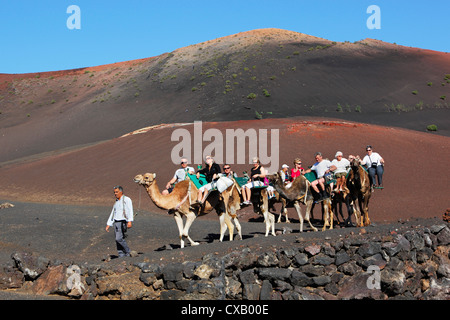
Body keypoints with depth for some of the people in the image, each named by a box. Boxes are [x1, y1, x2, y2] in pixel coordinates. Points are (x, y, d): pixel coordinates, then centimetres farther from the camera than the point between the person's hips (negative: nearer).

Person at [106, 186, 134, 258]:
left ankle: (128, 252, -4)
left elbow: (130, 210, -14)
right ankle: (121, 256, 6)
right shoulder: (116, 202, 20)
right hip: (116, 222, 7)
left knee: (119, 238, -18)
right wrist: (108, 225, 19)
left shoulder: (127, 200, -3)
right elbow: (112, 214, 24)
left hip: (122, 222, -7)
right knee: (117, 240, 3)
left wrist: (130, 221, -27)